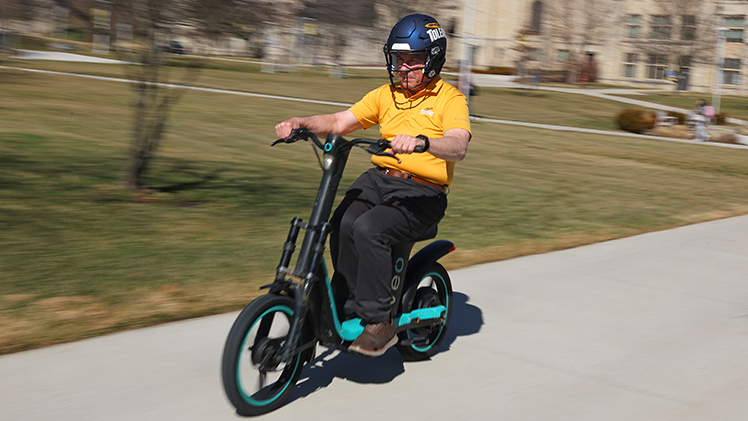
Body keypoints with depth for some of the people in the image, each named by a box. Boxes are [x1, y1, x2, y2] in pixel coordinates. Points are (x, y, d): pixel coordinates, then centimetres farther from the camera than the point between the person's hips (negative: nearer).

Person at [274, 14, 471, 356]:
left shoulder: (450, 99, -1)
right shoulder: (385, 95, 17)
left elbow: (458, 146, -20)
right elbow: (339, 122, 11)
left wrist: (422, 141, -40)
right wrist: (301, 122, -7)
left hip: (423, 191, -5)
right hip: (379, 178, 5)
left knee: (369, 228, -30)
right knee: (343, 223, -25)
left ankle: (378, 322, -21)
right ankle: (351, 306, -12)